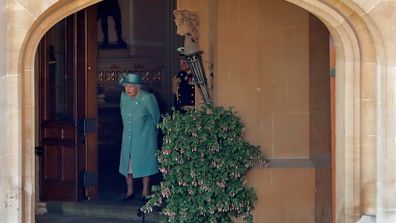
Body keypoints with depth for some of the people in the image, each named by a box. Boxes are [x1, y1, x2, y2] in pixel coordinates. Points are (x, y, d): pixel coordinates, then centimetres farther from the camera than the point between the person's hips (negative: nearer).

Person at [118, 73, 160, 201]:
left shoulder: (147, 98, -17)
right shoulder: (124, 96, -2)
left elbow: (155, 117, -2)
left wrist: (150, 131, 10)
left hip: (144, 138, -5)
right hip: (128, 137, 5)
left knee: (145, 164, 3)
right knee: (127, 165, 7)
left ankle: (145, 192, 14)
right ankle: (130, 191, 20)